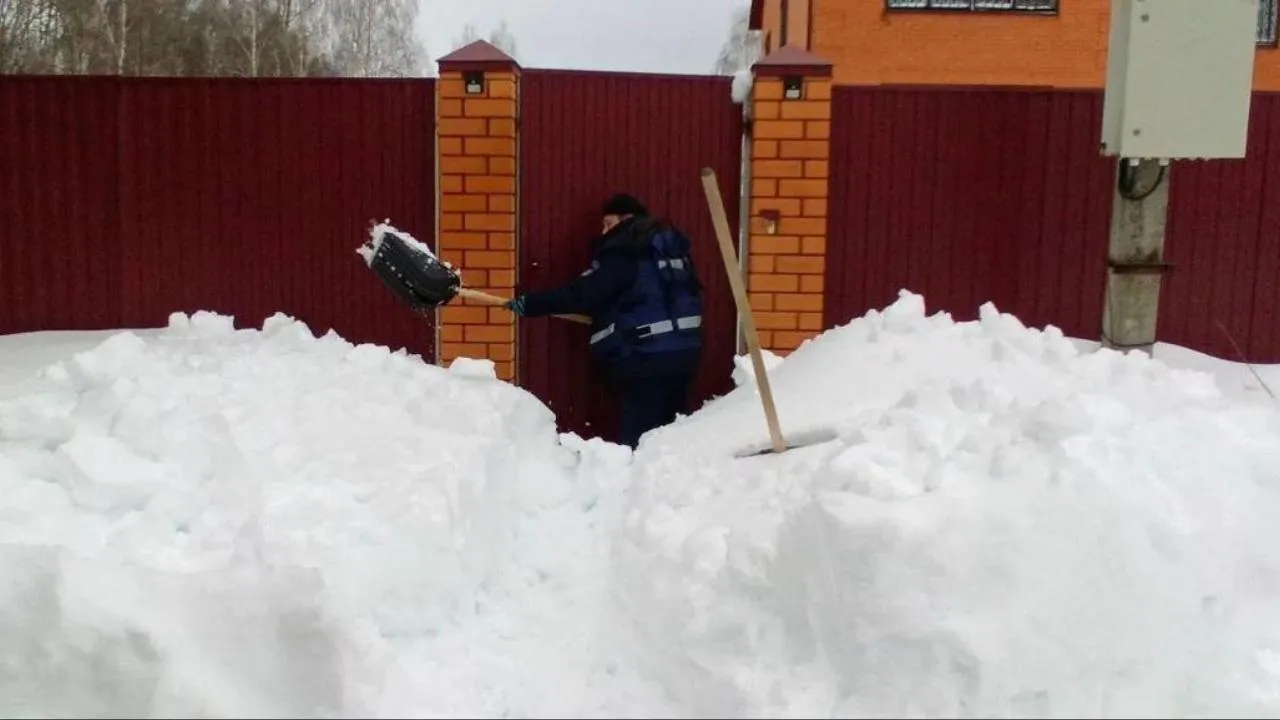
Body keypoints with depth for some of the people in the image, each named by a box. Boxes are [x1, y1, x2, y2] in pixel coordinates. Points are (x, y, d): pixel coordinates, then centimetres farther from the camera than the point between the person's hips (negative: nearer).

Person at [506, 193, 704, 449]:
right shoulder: (670, 244, 17)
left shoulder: (623, 252, -8)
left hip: (648, 356, -9)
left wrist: (529, 304, -8)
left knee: (637, 436, -7)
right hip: (682, 351, 9)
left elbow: (583, 294, -13)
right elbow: (689, 294, 25)